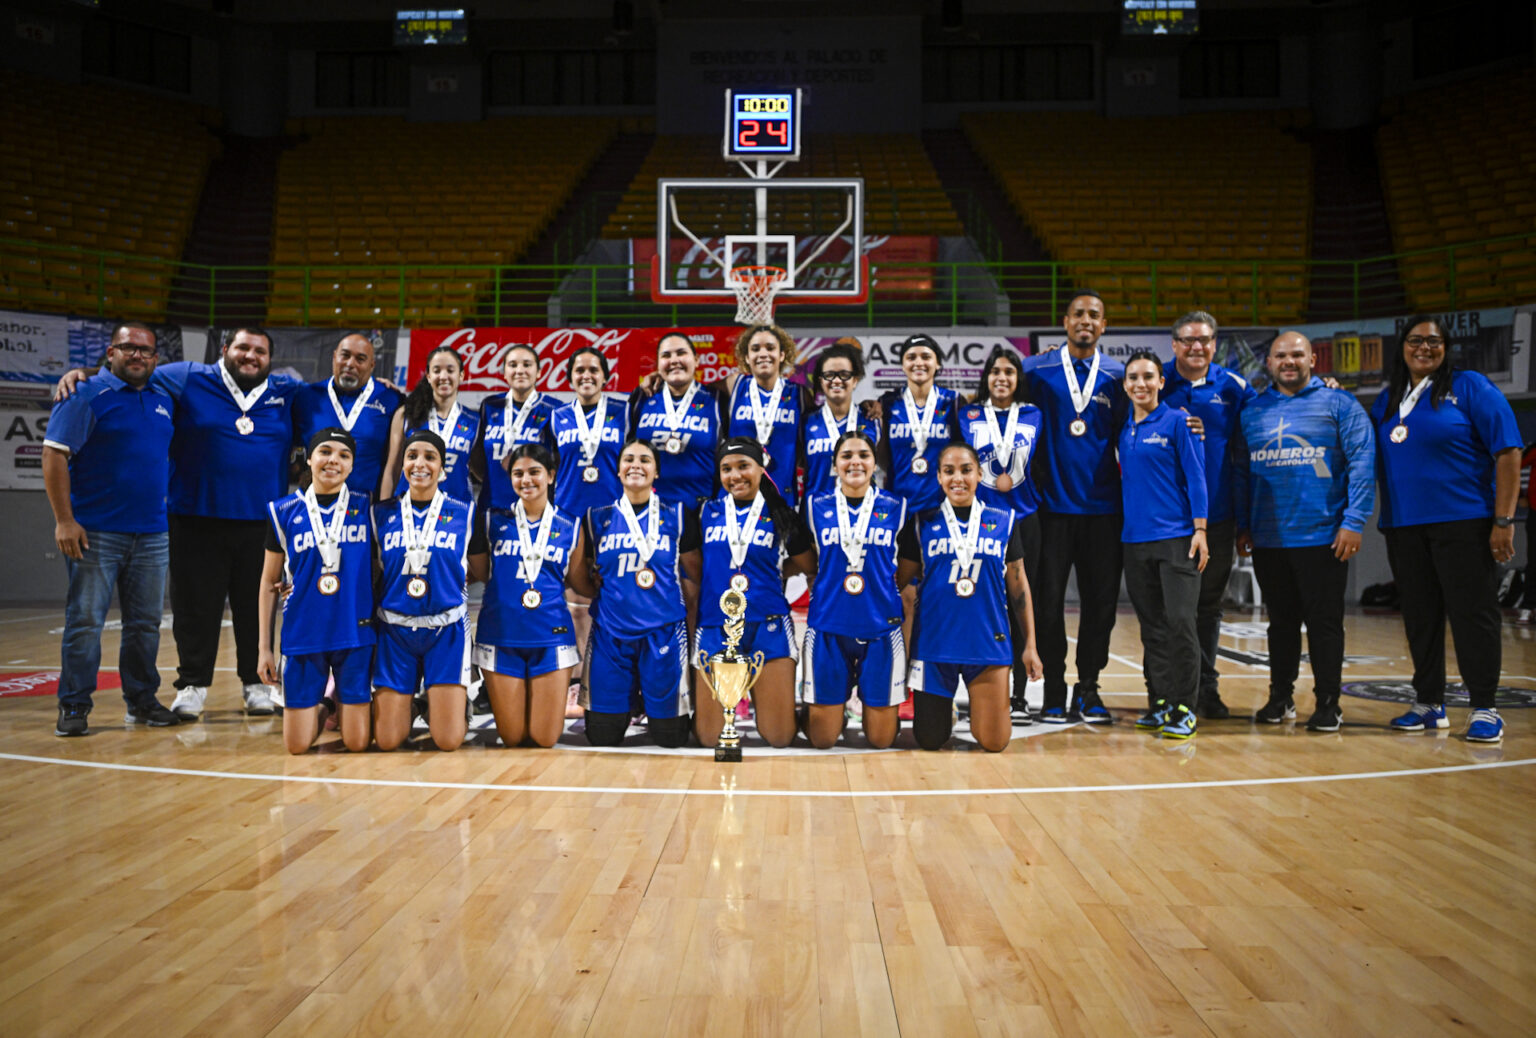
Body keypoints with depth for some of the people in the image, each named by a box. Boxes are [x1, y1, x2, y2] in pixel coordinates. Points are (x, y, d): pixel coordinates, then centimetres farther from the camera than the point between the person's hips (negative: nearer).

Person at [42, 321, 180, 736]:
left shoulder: (164, 401, 14)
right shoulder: (86, 396, -5)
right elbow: (54, 455, -10)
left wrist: (167, 506, 16)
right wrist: (64, 520, -16)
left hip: (151, 534, 6)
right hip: (95, 532, -5)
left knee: (145, 623, 9)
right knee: (85, 621, -2)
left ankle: (142, 701, 20)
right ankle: (74, 707, 6)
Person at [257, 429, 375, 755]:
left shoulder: (365, 508, 2)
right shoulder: (284, 511, 3)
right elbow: (269, 582, 8)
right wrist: (265, 647, 6)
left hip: (356, 634, 0)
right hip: (303, 635, 0)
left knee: (357, 743, -1)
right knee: (297, 745, 1)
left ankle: (343, 703, 32)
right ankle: (321, 707, 33)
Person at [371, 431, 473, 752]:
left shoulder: (464, 513, 1)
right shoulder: (382, 514, 5)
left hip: (446, 629, -1)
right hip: (395, 630, 1)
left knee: (449, 740, -7)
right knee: (387, 740, -2)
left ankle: (444, 706, 25)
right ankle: (406, 709, 30)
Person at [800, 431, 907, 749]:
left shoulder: (895, 508, 4)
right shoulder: (817, 507, 4)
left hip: (881, 627, 0)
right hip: (828, 627, 0)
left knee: (881, 740, 5)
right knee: (822, 740, 3)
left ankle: (875, 705, 36)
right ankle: (835, 711, 35)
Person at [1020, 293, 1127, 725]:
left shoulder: (1117, 376, 7)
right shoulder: (1037, 371, 3)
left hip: (1102, 505, 2)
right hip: (1052, 503, -1)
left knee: (1101, 600, 4)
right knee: (1048, 599, 0)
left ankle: (1088, 689, 17)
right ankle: (1054, 690, 11)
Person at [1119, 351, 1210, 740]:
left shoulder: (1177, 422, -2)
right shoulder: (1124, 430, 11)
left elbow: (1195, 477, -5)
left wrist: (1199, 530, -10)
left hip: (1176, 537, -5)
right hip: (1135, 539, 5)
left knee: (1180, 621, -8)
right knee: (1152, 627, 9)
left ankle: (1184, 708, -2)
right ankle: (1161, 702, 17)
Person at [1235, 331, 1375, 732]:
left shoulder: (1338, 404, 0)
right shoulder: (1253, 410, 11)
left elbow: (1361, 463, -5)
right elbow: (1242, 471, 14)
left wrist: (1354, 521, -13)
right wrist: (1243, 526, 8)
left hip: (1323, 537, -3)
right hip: (1267, 540, 4)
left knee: (1325, 623, 2)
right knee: (1281, 621, 12)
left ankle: (1328, 703, 11)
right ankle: (1280, 698, 22)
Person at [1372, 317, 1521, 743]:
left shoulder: (1469, 387, -2)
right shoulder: (1388, 400, 14)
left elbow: (1508, 451, -6)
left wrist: (1504, 520, -12)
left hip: (1463, 523, -5)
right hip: (1403, 527, 5)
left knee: (1473, 613, -2)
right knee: (1420, 616, 10)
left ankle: (1484, 710, 6)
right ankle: (1429, 704, 21)